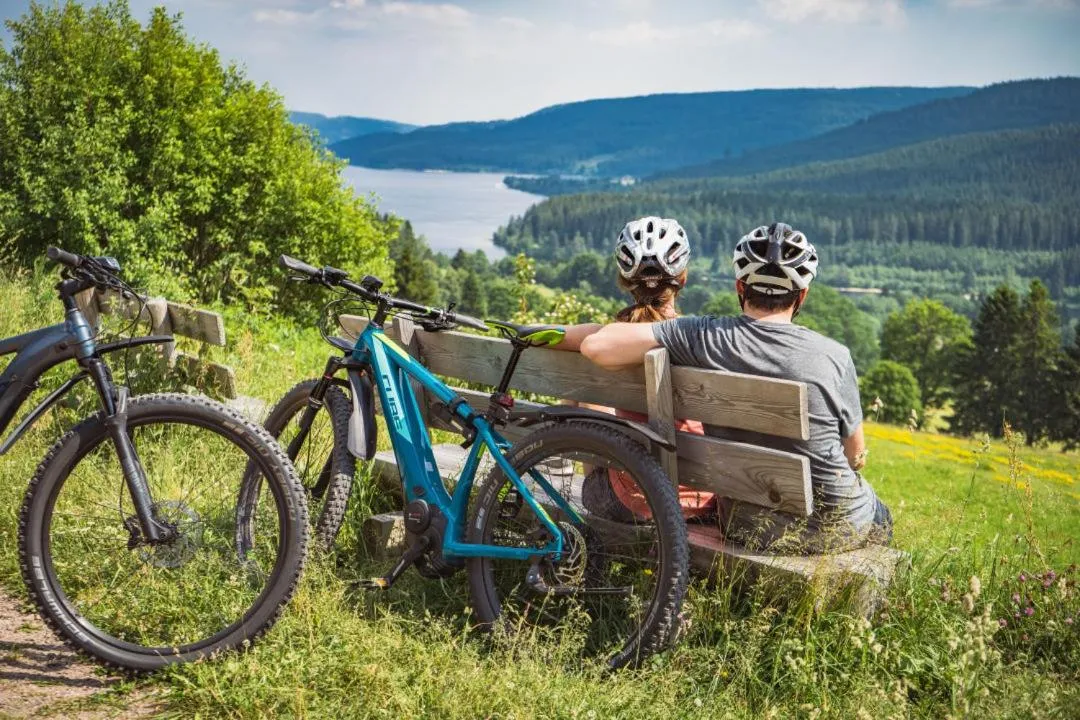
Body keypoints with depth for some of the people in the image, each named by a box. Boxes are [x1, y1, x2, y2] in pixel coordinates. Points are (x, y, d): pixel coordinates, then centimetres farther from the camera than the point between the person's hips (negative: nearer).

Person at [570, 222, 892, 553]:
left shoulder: (703, 337, -16)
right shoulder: (834, 356, -17)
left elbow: (597, 344, -21)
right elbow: (856, 456, -3)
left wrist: (558, 334, 1)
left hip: (744, 528, 2)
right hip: (831, 527, -2)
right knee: (881, 519, 33)